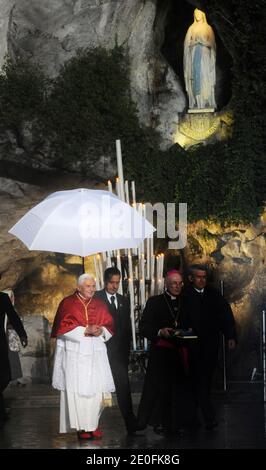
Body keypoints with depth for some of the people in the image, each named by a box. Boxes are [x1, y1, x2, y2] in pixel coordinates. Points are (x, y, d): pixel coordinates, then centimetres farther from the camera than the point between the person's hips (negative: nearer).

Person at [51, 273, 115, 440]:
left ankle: (93, 424, 7)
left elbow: (110, 325, 10)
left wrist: (101, 331, -12)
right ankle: (82, 427, -2)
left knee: (97, 389, -3)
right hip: (74, 353, -3)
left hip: (95, 353, 3)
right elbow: (63, 327, -6)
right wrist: (85, 330, -14)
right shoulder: (67, 303, 2)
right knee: (77, 390, -7)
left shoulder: (100, 305, 13)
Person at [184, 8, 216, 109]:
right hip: (194, 55, 1)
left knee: (206, 78, -11)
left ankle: (207, 101, -13)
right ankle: (196, 102, -11)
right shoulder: (191, 28, 14)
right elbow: (187, 43, 9)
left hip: (205, 55, -1)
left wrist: (203, 41, -8)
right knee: (195, 77, -8)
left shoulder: (208, 28, 10)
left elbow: (212, 43, 4)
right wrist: (195, 42, -5)